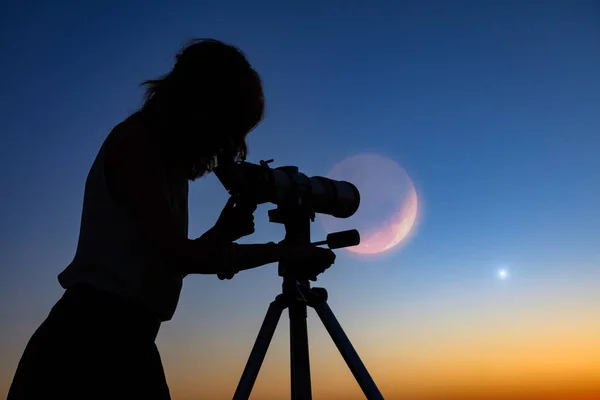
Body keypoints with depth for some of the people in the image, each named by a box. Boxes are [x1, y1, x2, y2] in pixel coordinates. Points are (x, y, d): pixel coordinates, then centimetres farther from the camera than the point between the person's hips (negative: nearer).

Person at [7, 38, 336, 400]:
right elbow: (181, 256, -18)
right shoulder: (133, 142, -12)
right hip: (90, 340, -8)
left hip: (128, 340, 8)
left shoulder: (169, 157, 12)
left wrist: (223, 232, -3)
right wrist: (286, 252, -12)